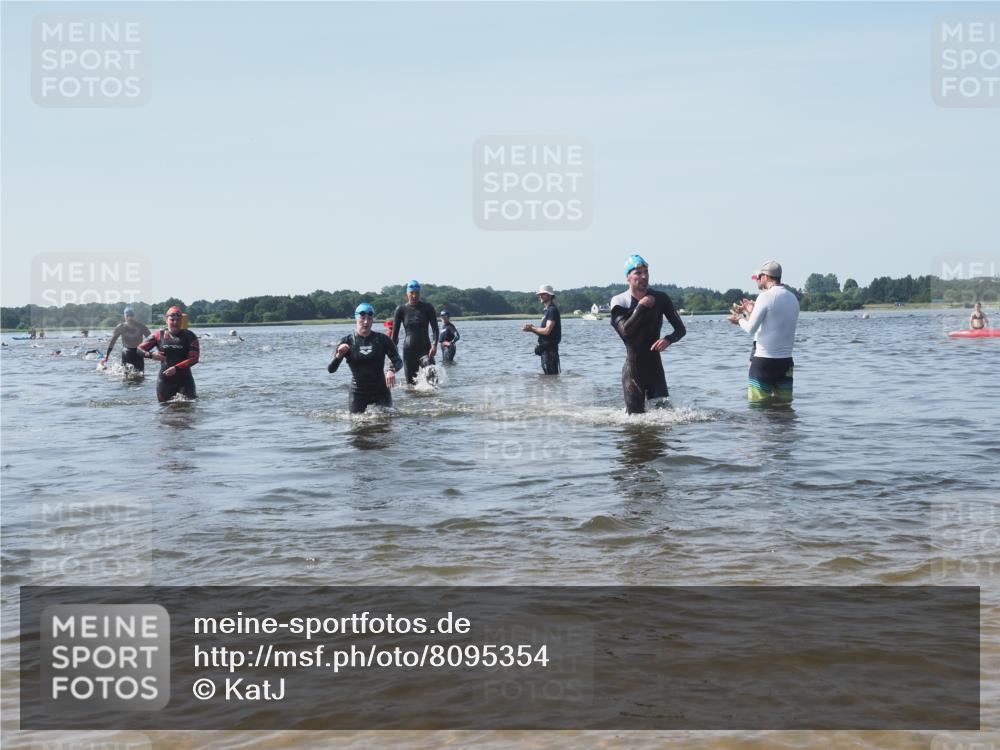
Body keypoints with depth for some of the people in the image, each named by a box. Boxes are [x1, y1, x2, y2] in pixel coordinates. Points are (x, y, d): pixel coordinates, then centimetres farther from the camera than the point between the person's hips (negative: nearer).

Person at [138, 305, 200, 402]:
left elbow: (194, 358, -10)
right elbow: (140, 349, 6)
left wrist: (176, 368, -21)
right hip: (165, 380, 2)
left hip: (184, 379, -2)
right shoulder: (159, 335, 4)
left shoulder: (189, 336, -2)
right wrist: (151, 355, -16)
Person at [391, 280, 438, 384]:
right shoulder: (401, 309, 0)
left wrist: (434, 345, -19)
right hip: (409, 350, 1)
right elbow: (395, 332, 3)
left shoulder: (427, 307, -1)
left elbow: (435, 328, -5)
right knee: (411, 382, 2)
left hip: (425, 348, -1)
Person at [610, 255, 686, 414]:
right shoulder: (619, 302, -6)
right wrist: (641, 306, -20)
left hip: (655, 366, 2)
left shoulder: (661, 298, -1)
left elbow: (681, 329, 0)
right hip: (632, 369, -2)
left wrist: (668, 339, -20)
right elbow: (625, 330, -20)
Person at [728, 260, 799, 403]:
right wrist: (752, 313, 25)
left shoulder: (766, 296, -11)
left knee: (758, 405, -1)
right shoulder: (793, 298, 11)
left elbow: (751, 329, -13)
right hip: (786, 361, 7)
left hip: (763, 360, -7)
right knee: (784, 404, 7)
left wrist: (739, 319, 7)